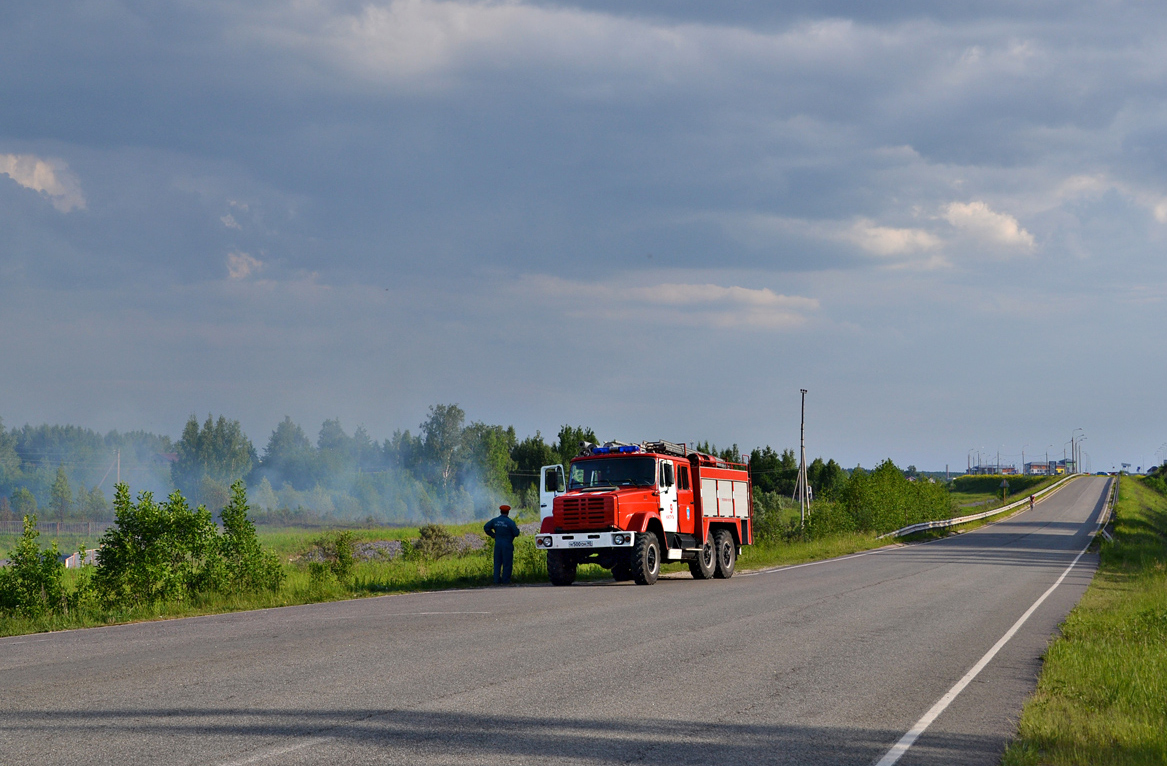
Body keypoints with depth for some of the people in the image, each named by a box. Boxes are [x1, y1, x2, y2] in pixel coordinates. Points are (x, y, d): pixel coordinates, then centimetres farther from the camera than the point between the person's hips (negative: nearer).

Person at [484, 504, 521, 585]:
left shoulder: (495, 520, 2)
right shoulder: (510, 522, -12)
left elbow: (486, 528, 3)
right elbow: (516, 533, -11)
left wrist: (493, 535, 12)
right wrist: (516, 528, 10)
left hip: (498, 544, 4)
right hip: (507, 545, -4)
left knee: (497, 563, 9)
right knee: (507, 563, 2)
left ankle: (497, 580, 6)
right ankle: (506, 581, 1)